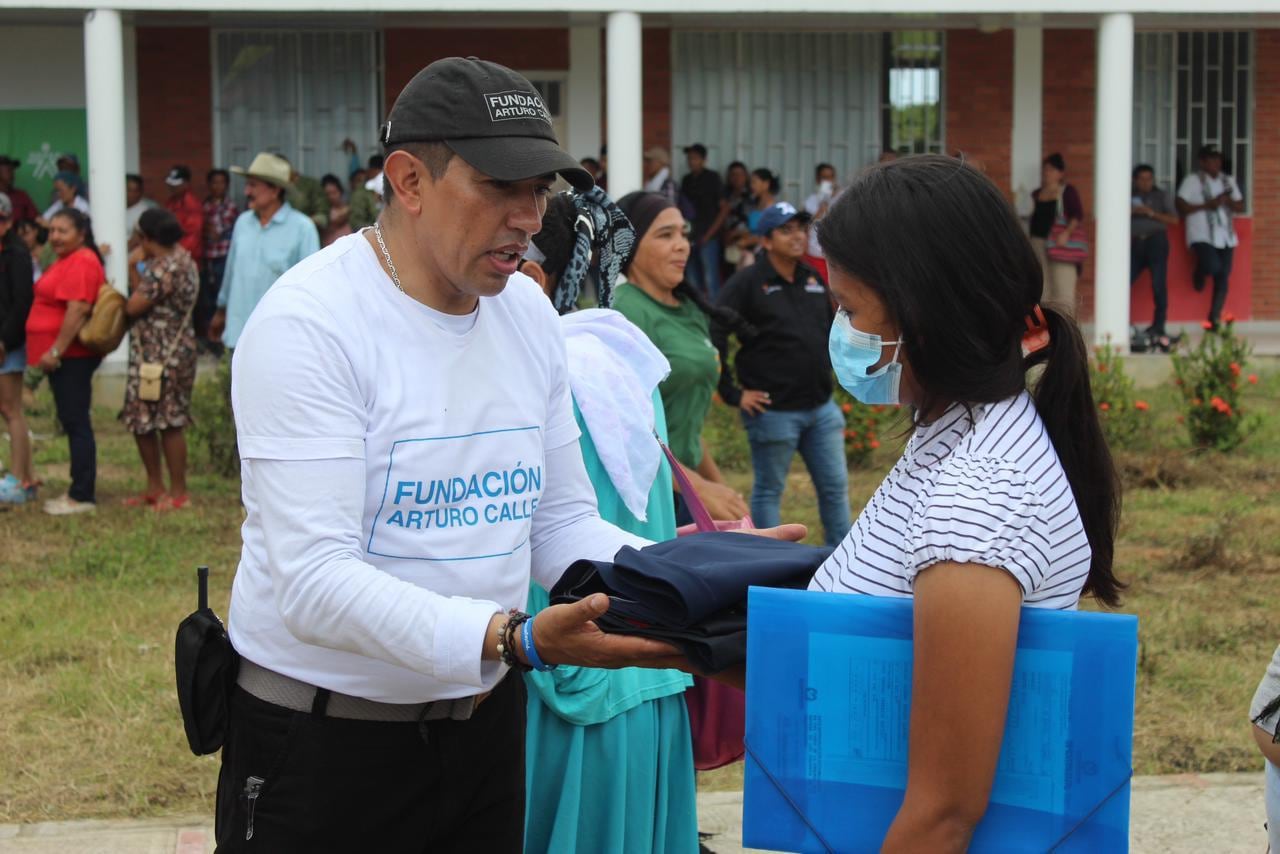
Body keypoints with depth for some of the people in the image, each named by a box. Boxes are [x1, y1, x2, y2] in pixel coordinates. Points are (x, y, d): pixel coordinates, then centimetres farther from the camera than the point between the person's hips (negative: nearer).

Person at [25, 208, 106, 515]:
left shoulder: (81, 263, -15)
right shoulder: (69, 261, 18)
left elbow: (78, 309, -23)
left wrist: (56, 351, -23)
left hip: (70, 356, -11)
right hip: (64, 355, 11)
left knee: (76, 422, -8)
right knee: (72, 422, 12)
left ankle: (83, 496, -6)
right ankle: (79, 491, 17)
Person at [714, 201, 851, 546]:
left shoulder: (813, 279, 9)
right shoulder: (746, 283, -11)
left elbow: (833, 330, 24)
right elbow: (714, 340, -17)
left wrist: (827, 371, 16)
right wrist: (732, 394, -16)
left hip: (821, 406, 6)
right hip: (774, 410, -6)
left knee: (835, 486, 11)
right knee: (769, 490, 6)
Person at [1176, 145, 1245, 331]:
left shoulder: (1228, 181, 16)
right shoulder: (1193, 180, -1)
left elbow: (1241, 207, 15)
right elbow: (1181, 207, -7)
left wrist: (1228, 201, -7)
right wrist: (1207, 205, -15)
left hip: (1226, 238, 5)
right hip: (1202, 236, -5)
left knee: (1222, 279, 1)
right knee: (1212, 266, -27)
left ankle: (1214, 319, 9)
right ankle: (1199, 276, 10)